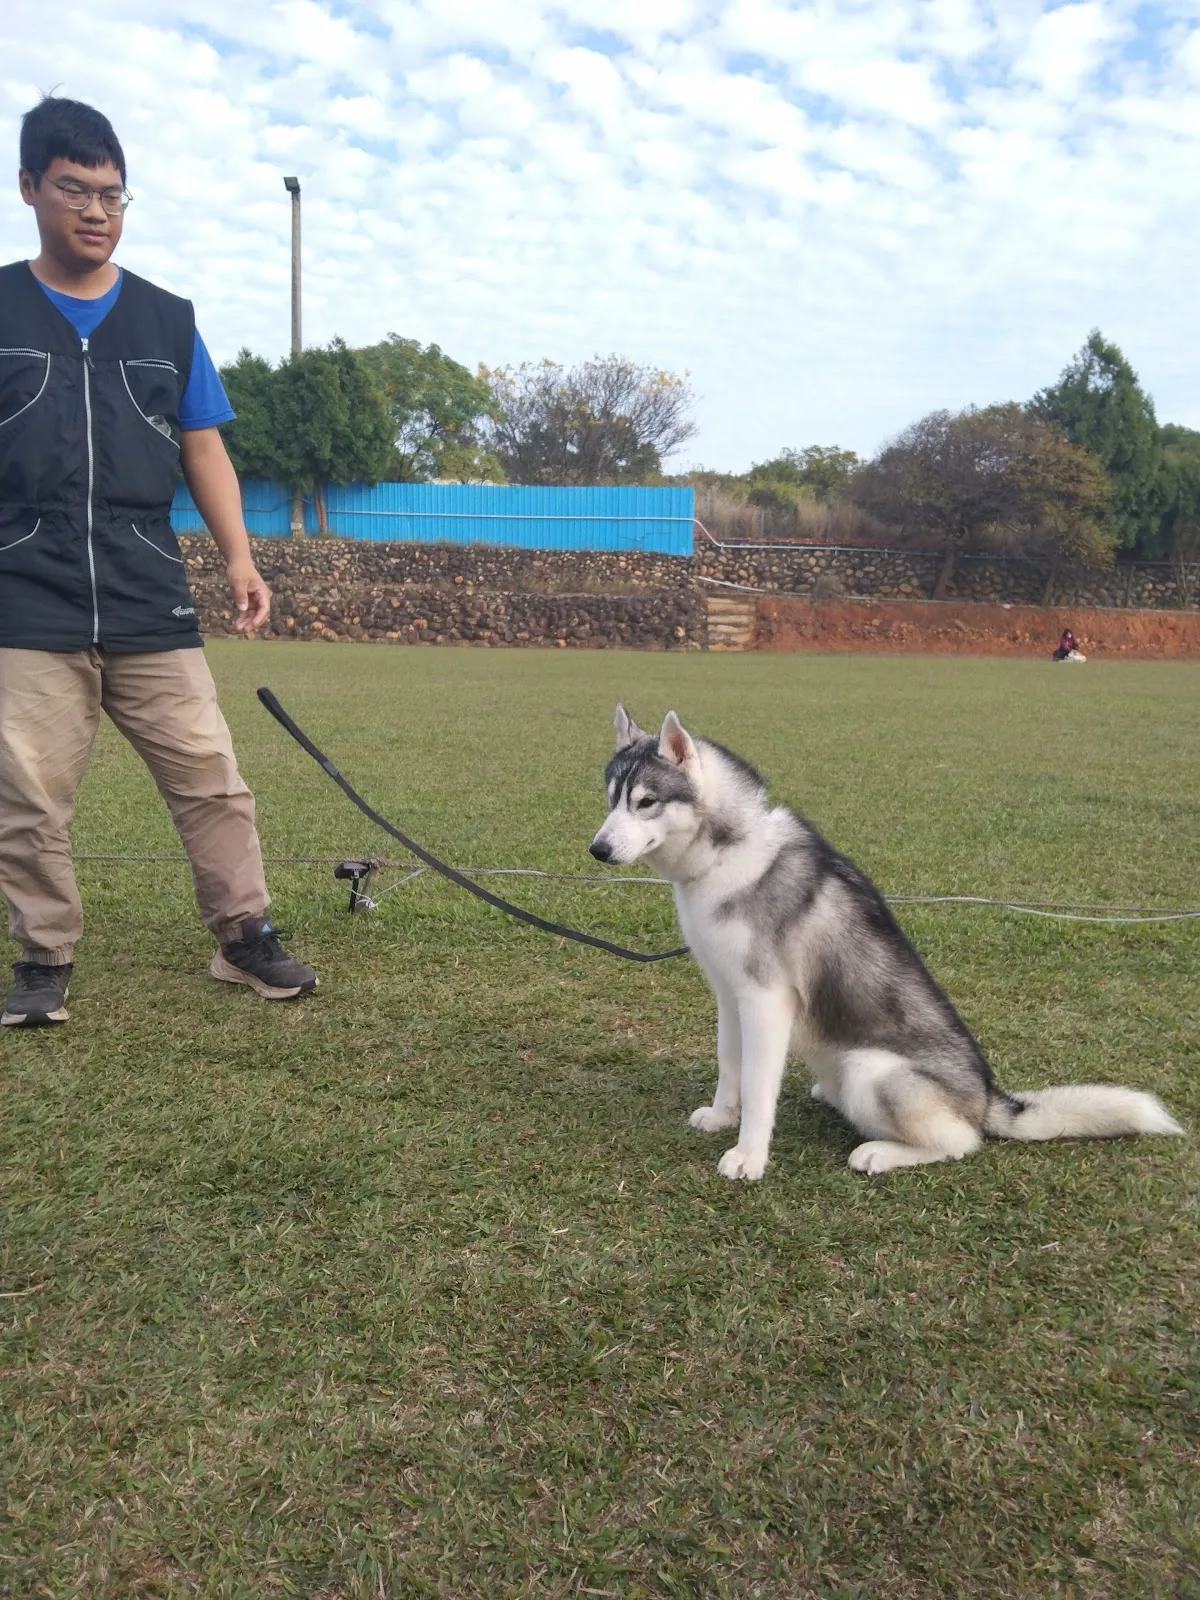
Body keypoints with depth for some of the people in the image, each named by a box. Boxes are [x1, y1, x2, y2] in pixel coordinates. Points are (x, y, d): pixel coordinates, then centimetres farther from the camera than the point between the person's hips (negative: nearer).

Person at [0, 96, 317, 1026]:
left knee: (212, 780, 0)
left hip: (151, 603, 1)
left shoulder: (166, 320, 13)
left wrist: (240, 558, 1)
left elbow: (204, 448, 12)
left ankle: (246, 936, 13)